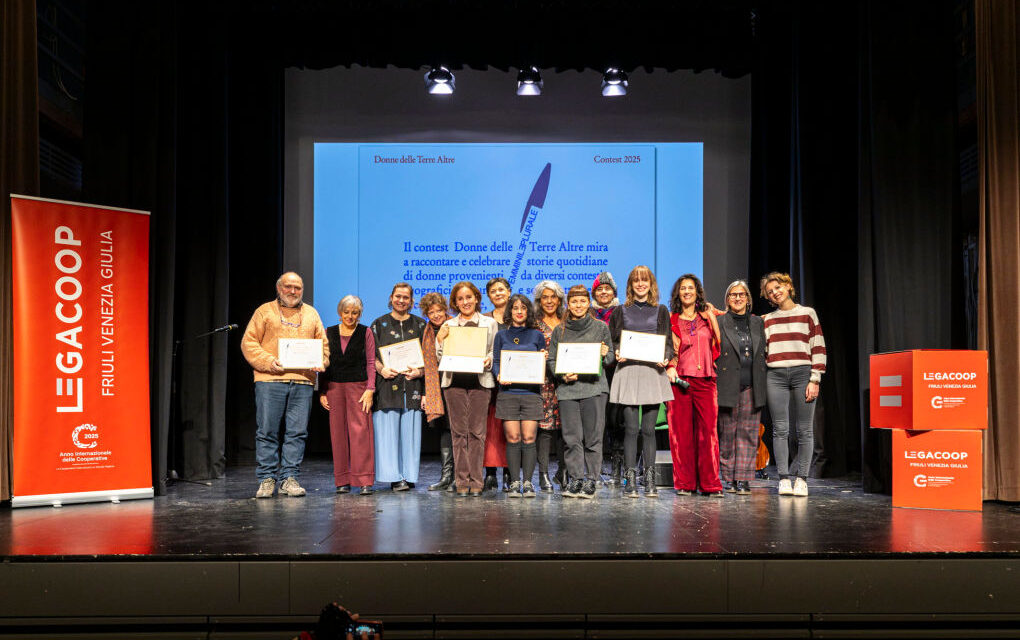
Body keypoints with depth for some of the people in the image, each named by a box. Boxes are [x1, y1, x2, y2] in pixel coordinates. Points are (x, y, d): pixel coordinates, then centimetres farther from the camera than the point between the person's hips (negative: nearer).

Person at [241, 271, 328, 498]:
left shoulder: (311, 314, 19)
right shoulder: (265, 311, 9)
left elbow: (323, 344, 20)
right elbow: (249, 343, 3)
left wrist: (320, 362, -1)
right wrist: (268, 361, -11)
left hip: (302, 381, 3)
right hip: (270, 380, -2)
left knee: (297, 432, 1)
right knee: (267, 431, -2)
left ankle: (289, 478, 7)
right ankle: (266, 479, 7)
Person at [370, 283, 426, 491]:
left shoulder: (419, 325, 13)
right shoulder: (380, 324, 10)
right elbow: (371, 353, 5)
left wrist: (420, 371, -7)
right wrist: (381, 368, -13)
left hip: (412, 385, 1)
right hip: (388, 384, -1)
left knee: (410, 431, 0)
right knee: (388, 430, -5)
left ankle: (408, 476, 5)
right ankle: (394, 476, -4)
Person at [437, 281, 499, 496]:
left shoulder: (489, 323, 13)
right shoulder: (448, 325, 15)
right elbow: (441, 357, 12)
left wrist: (489, 360, -10)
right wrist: (440, 340, -6)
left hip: (480, 380, -1)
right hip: (454, 381, 1)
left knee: (477, 431, -2)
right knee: (459, 432, 0)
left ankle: (476, 481, 2)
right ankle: (462, 481, 4)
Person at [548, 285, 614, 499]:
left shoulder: (601, 327, 7)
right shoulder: (559, 331, 11)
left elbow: (611, 356, 11)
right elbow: (551, 359, 11)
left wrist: (605, 355, -12)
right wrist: (563, 375, -6)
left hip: (594, 387, -2)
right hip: (567, 389, 2)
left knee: (593, 435, -2)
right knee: (571, 437, 2)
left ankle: (591, 479, 6)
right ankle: (576, 479, 11)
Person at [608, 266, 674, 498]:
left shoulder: (660, 311, 13)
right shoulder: (621, 311, 11)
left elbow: (668, 342, 11)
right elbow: (613, 341, 11)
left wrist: (665, 358, -9)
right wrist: (617, 354, -10)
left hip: (653, 372, 1)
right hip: (627, 372, -1)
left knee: (648, 429, 1)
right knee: (631, 428, -4)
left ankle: (650, 481, 6)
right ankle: (631, 480, 0)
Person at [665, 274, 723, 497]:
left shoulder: (706, 318, 15)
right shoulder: (671, 321, 11)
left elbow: (719, 341, 5)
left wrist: (712, 315, 6)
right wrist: (669, 366, -7)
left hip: (705, 379, 1)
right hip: (679, 380, -1)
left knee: (708, 430, -5)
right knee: (681, 432, -3)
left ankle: (710, 484, -1)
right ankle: (684, 483, 5)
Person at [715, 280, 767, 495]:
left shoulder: (758, 323, 14)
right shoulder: (719, 323, 4)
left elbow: (764, 354, 17)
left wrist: (763, 384, 9)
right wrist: (714, 384, -5)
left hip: (752, 388, 2)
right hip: (728, 386, -2)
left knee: (748, 433, 1)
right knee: (727, 433, 1)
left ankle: (743, 479, 5)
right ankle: (729, 478, 11)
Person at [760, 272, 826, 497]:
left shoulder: (807, 313, 8)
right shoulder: (768, 320, 16)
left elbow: (818, 348, 3)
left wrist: (815, 380, -5)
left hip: (802, 373, -2)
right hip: (775, 376, 2)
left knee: (805, 430, -2)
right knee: (780, 429, -3)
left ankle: (801, 479, 4)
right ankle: (784, 479, 0)